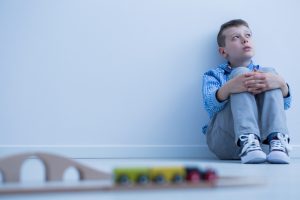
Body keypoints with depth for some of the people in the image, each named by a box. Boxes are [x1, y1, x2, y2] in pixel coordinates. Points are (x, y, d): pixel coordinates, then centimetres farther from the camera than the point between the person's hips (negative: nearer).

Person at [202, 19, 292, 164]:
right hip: (223, 140, -2)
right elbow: (210, 106, -8)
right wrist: (228, 88, -31)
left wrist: (281, 84, -22)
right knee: (241, 73, -17)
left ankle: (277, 141, -32)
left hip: (261, 135, 2)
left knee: (269, 72, -12)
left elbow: (285, 104, 3)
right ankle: (247, 142, -39)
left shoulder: (264, 74, 22)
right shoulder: (214, 75, 15)